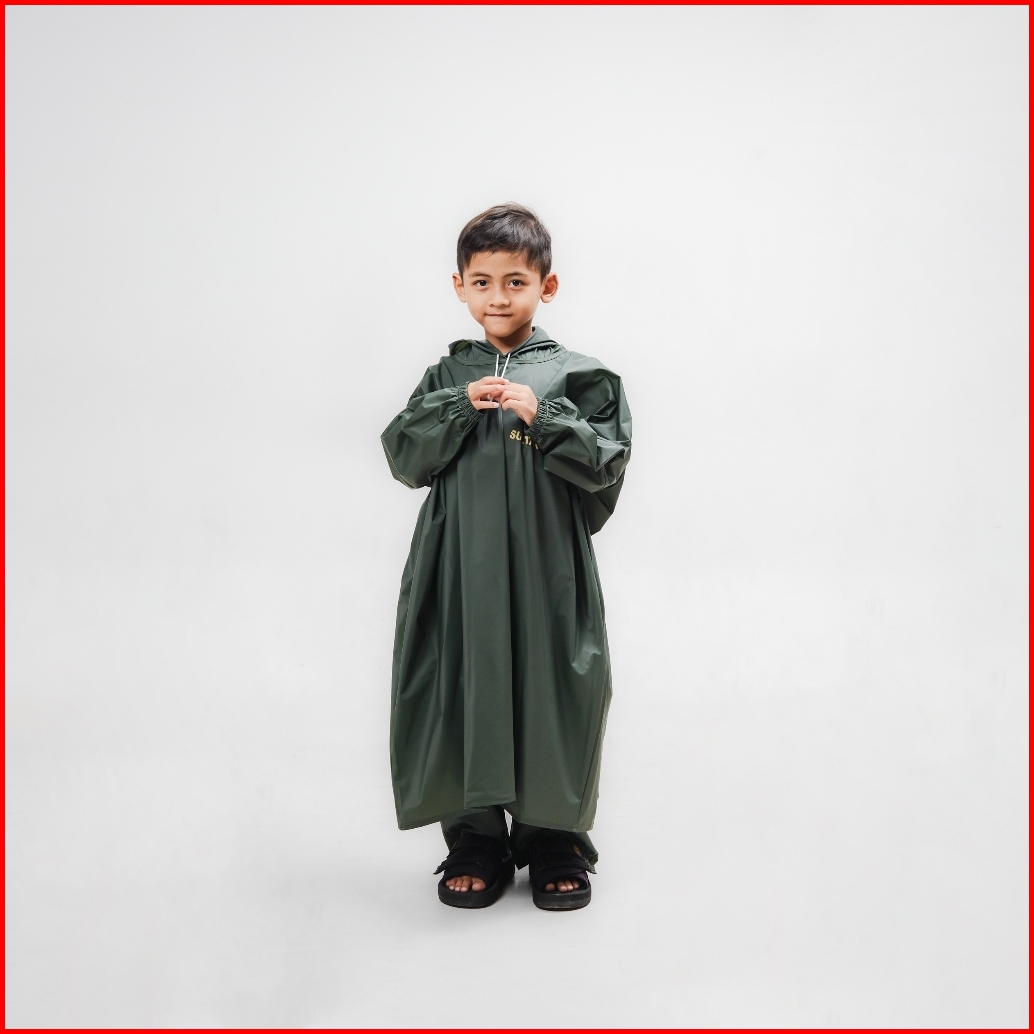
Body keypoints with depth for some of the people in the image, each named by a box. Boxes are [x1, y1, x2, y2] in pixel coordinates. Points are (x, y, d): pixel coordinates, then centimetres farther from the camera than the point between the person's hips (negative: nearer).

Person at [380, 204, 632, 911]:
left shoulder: (576, 376, 3)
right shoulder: (449, 376, 11)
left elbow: (607, 461, -5)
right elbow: (405, 458, 3)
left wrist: (541, 416, -16)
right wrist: (459, 407, -10)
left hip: (548, 571, -2)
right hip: (461, 572, 2)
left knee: (552, 695, 4)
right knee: (464, 694, 5)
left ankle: (555, 838, 22)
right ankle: (475, 838, 22)